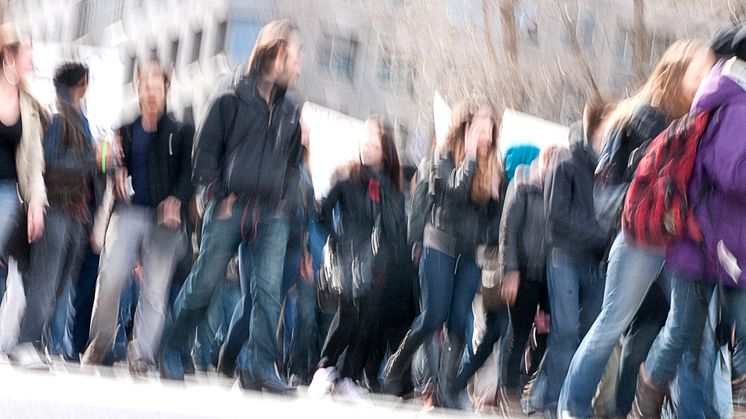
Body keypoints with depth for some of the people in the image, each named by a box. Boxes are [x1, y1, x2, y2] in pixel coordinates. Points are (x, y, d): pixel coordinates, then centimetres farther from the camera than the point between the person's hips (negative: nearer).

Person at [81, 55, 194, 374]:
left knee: (156, 288, -6)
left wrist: (177, 199, -19)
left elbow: (188, 172, -1)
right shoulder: (125, 131, 16)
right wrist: (117, 174, -8)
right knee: (110, 277, -14)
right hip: (128, 213, 1)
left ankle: (142, 354, -2)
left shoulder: (181, 133, 8)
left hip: (165, 218, -1)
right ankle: (100, 340, 2)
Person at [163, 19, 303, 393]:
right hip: (229, 209, -4)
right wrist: (217, 195, -7)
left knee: (269, 289, -9)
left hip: (272, 216, 4)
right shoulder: (231, 103, 0)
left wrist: (287, 201, 10)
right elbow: (205, 152, 1)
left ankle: (260, 366, -9)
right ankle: (172, 351, 19)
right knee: (204, 283, 2)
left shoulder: (290, 113, 15)